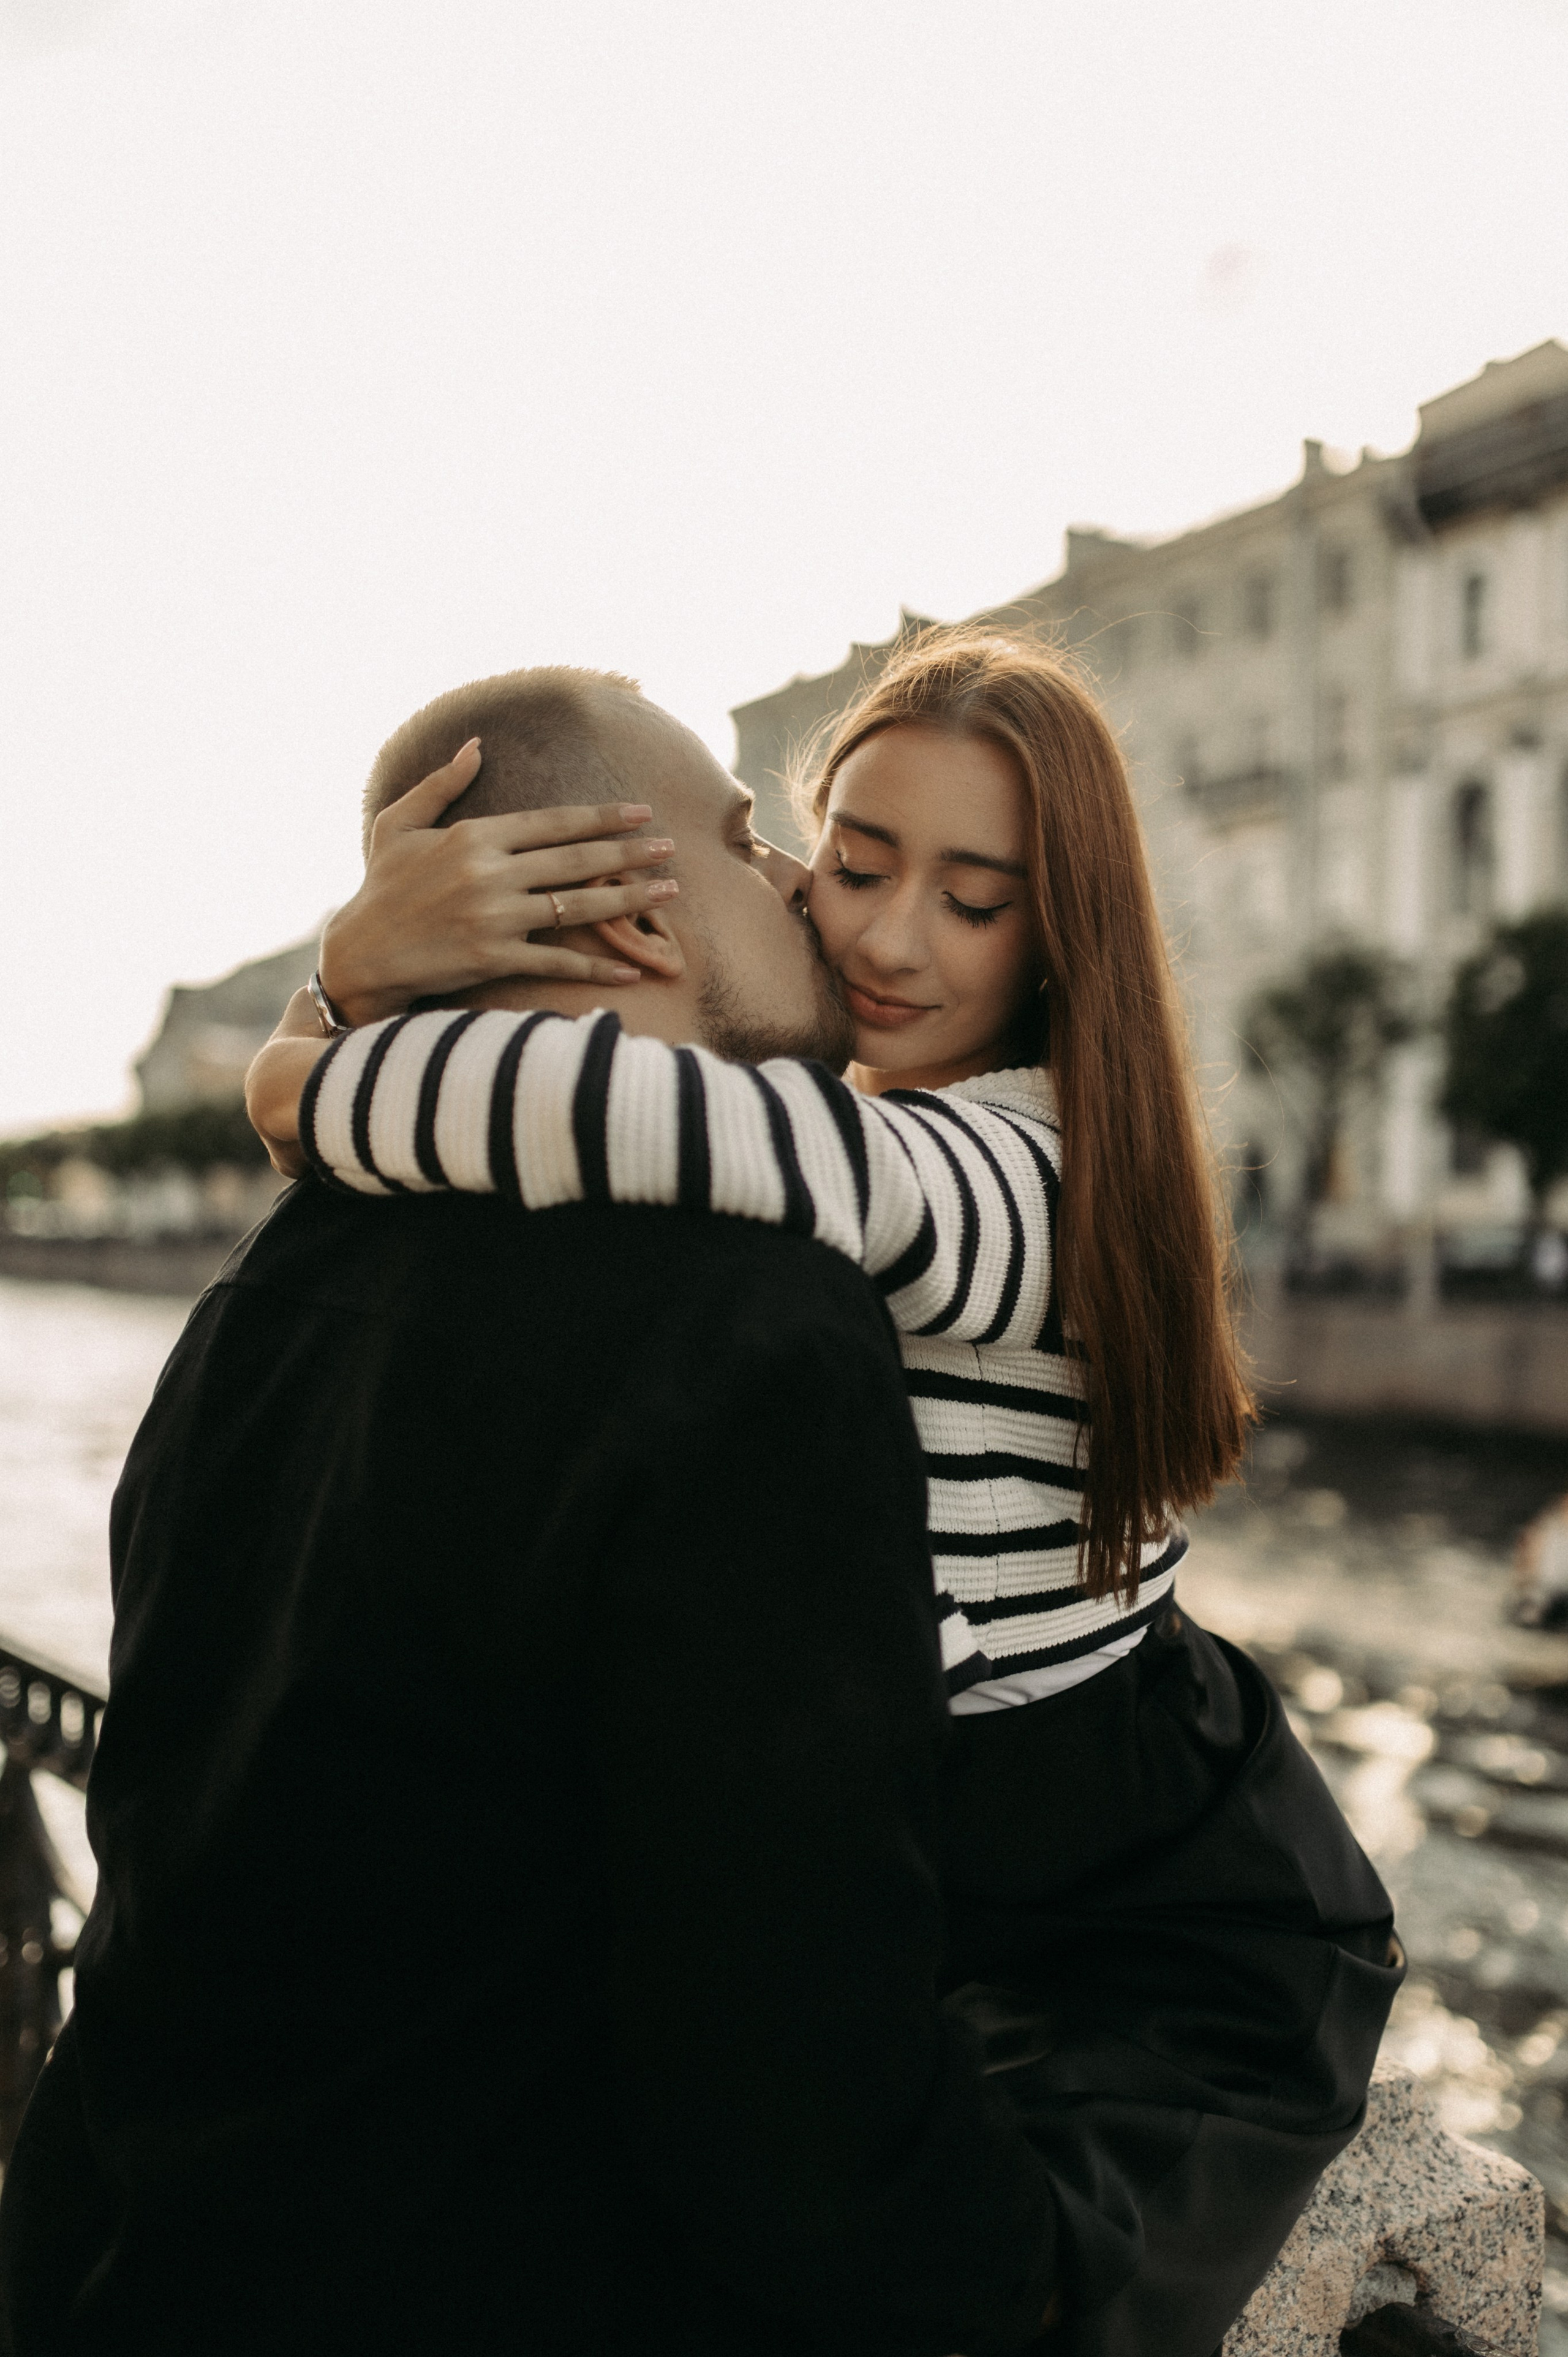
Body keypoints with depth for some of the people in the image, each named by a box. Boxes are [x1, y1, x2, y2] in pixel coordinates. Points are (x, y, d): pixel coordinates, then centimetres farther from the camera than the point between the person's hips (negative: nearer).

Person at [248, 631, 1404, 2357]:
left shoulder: (1030, 1177, -23)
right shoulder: (832, 1131, 4)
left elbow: (692, 1133, -43)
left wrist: (318, 1088, -26)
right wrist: (368, 964, -23)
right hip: (917, 1877, 7)